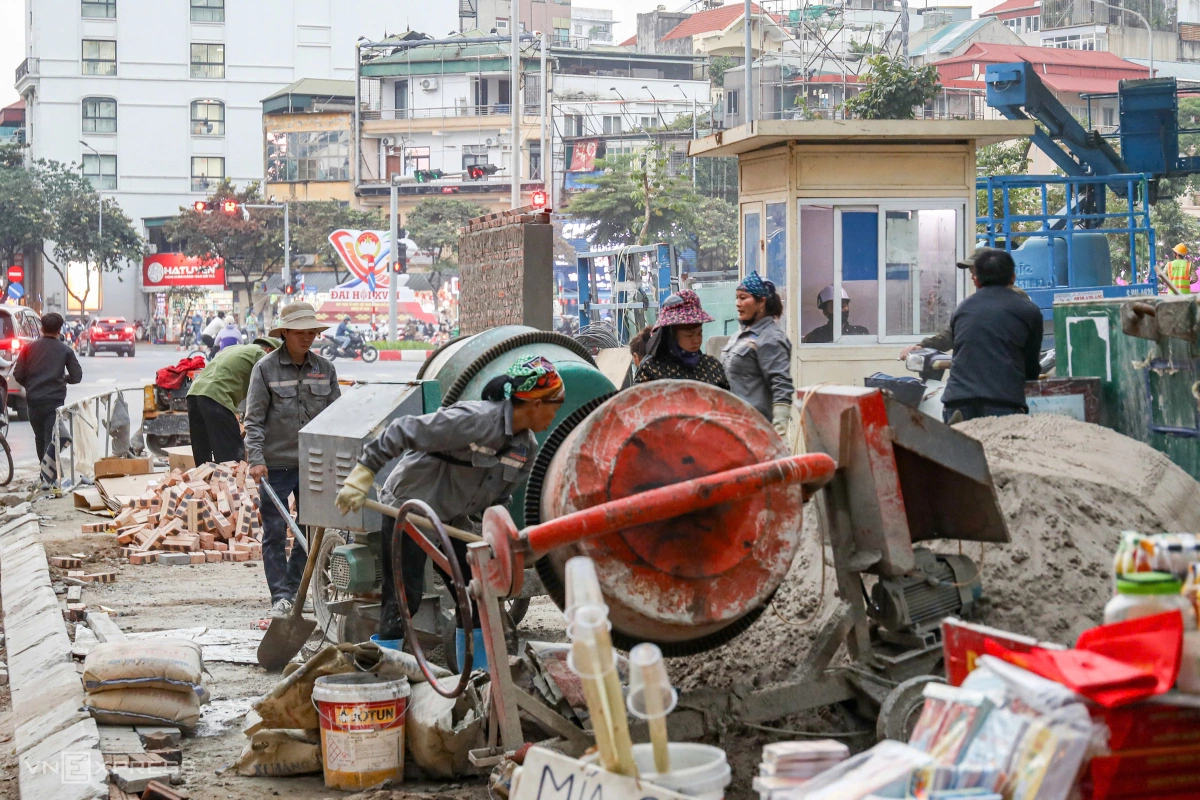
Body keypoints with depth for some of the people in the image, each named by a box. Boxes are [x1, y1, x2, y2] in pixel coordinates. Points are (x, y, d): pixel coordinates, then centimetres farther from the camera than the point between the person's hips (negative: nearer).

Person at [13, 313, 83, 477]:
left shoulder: (29, 348, 3)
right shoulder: (65, 350, 0)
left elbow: (18, 374, 0)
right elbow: (76, 376, -1)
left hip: (33, 400, 2)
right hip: (55, 400, -2)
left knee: (40, 438, 18)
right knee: (51, 439, -4)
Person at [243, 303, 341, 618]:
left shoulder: (325, 369, 6)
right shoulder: (266, 368, -5)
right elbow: (254, 418, -6)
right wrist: (256, 459, -16)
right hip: (276, 464, -4)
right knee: (275, 533, -1)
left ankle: (293, 589, 21)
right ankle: (281, 597, 3)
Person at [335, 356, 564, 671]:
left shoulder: (527, 447, -2)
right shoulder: (473, 420, -28)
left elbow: (498, 496, 10)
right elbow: (402, 433, -28)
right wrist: (361, 476, -27)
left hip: (454, 518, 8)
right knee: (404, 598, -8)